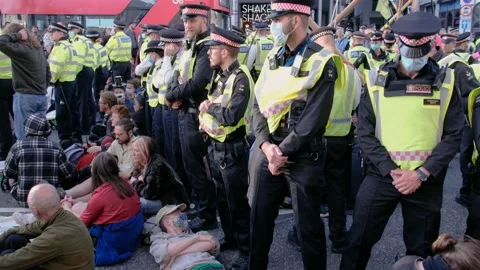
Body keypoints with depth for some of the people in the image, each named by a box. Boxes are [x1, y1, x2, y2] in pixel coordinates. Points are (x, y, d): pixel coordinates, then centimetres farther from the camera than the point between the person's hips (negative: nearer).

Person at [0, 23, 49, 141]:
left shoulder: (19, 49, -14)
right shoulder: (38, 48, 12)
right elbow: (47, 72, 16)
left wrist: (16, 35, -12)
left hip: (25, 97, -8)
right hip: (41, 96, 8)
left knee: (24, 136, 0)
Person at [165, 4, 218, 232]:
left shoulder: (207, 47, -16)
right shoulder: (191, 47, 14)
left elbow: (196, 84, -26)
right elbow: (179, 79, 16)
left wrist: (170, 94, -11)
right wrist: (175, 96, -5)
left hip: (196, 115, -9)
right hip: (185, 113, 10)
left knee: (197, 168, 0)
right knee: (191, 165, 19)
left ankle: (207, 216, 14)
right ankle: (200, 205, 35)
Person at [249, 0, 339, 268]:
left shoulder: (321, 61, -10)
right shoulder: (273, 58, 9)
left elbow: (314, 118, -16)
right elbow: (259, 104, 6)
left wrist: (283, 151, -14)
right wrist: (266, 145, -8)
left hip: (304, 156, -5)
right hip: (268, 151, 6)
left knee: (308, 225, 7)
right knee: (260, 217, 15)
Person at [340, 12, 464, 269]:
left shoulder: (445, 82, 0)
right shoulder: (377, 80, -2)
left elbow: (453, 135, -2)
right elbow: (364, 133, -3)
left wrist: (421, 173, -13)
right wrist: (391, 171, -13)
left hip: (427, 181, 1)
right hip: (381, 177, -1)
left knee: (421, 249, 16)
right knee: (359, 240, 6)